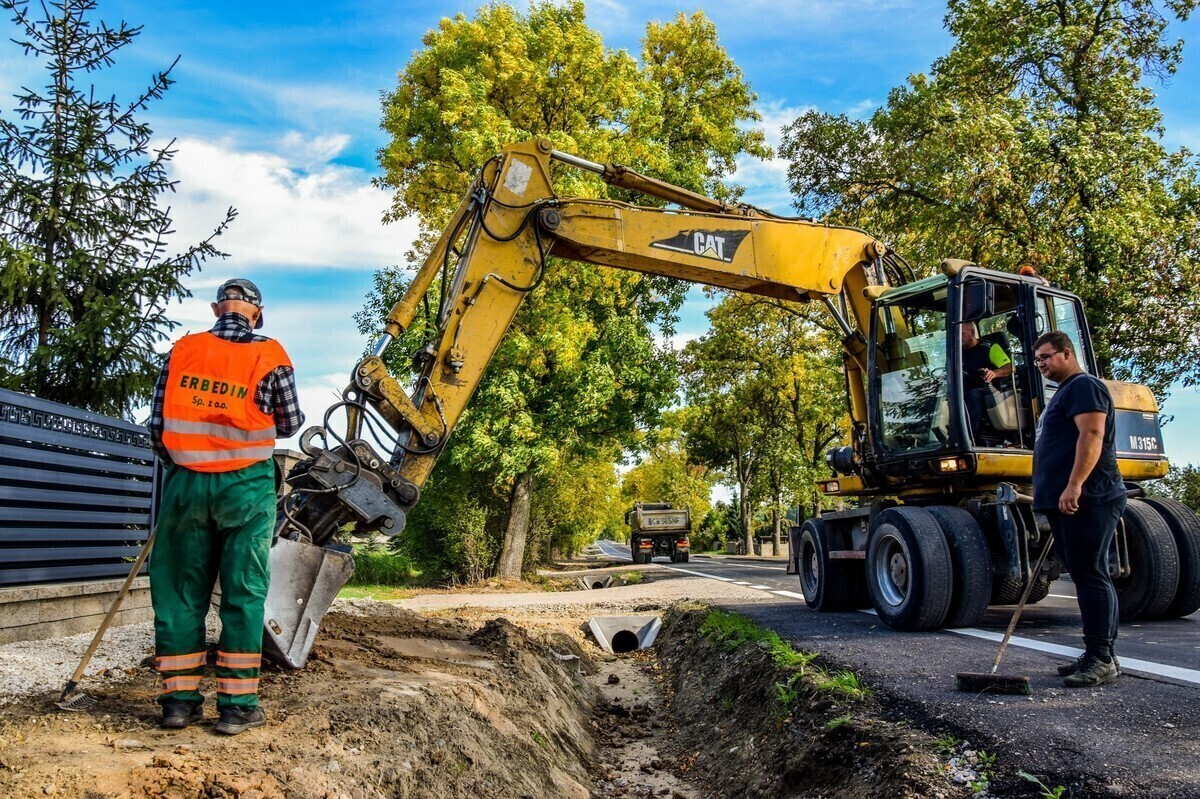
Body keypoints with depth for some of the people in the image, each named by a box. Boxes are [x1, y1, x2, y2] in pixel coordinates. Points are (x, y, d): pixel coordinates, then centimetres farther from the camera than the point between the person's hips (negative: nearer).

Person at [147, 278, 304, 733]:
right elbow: (289, 425, 4)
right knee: (243, 593, 3)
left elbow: (157, 424, 4)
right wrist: (280, 417, 27)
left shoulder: (183, 350, 3)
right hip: (246, 486, -2)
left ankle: (180, 699, 15)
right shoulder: (269, 357, -3)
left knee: (180, 589, 11)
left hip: (186, 483, 2)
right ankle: (237, 705, 5)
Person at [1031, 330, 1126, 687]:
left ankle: (1101, 658, -9)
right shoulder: (1064, 393, 25)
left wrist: (1074, 485, -28)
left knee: (1090, 575, -11)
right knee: (1087, 577, 11)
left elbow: (1092, 436, -20)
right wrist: (1054, 496, 27)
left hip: (1087, 500, -11)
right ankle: (1097, 655, 16)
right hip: (1066, 504, 11)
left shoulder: (1084, 386, -7)